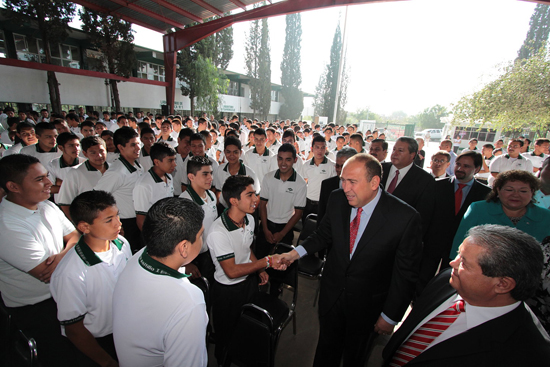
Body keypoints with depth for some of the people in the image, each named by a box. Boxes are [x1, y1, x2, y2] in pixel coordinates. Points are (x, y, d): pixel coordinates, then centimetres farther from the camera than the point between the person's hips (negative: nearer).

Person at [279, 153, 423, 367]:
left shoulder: (405, 217, -24)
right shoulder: (337, 199, -13)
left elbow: (406, 273, -14)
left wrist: (390, 317, -7)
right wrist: (297, 252, -9)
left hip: (367, 302, -2)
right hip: (332, 291, 3)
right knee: (326, 349, 25)